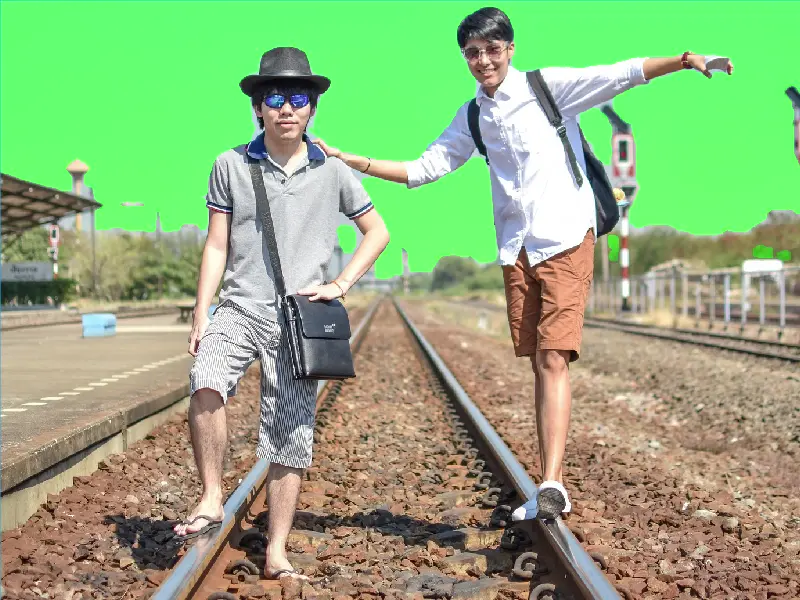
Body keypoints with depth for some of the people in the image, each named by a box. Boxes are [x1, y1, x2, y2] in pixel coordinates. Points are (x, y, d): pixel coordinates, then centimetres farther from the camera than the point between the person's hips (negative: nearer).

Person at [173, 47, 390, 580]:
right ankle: (212, 498, -14)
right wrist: (201, 315, -1)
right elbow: (217, 245, 7)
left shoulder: (333, 172, 6)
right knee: (206, 384, -31)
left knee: (291, 435, 1)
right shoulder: (232, 165, 5)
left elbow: (377, 232, 16)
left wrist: (341, 285, 3)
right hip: (241, 309, -1)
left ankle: (277, 554, 11)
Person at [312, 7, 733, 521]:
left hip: (566, 241, -5)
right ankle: (552, 489, 12)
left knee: (554, 359, -15)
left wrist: (684, 60, -28)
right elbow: (423, 170, 13)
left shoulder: (549, 86, -3)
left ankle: (552, 484, -19)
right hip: (517, 249, 5)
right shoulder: (472, 118, 11)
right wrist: (350, 161, 7)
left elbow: (620, 76, -13)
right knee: (540, 364, 7)